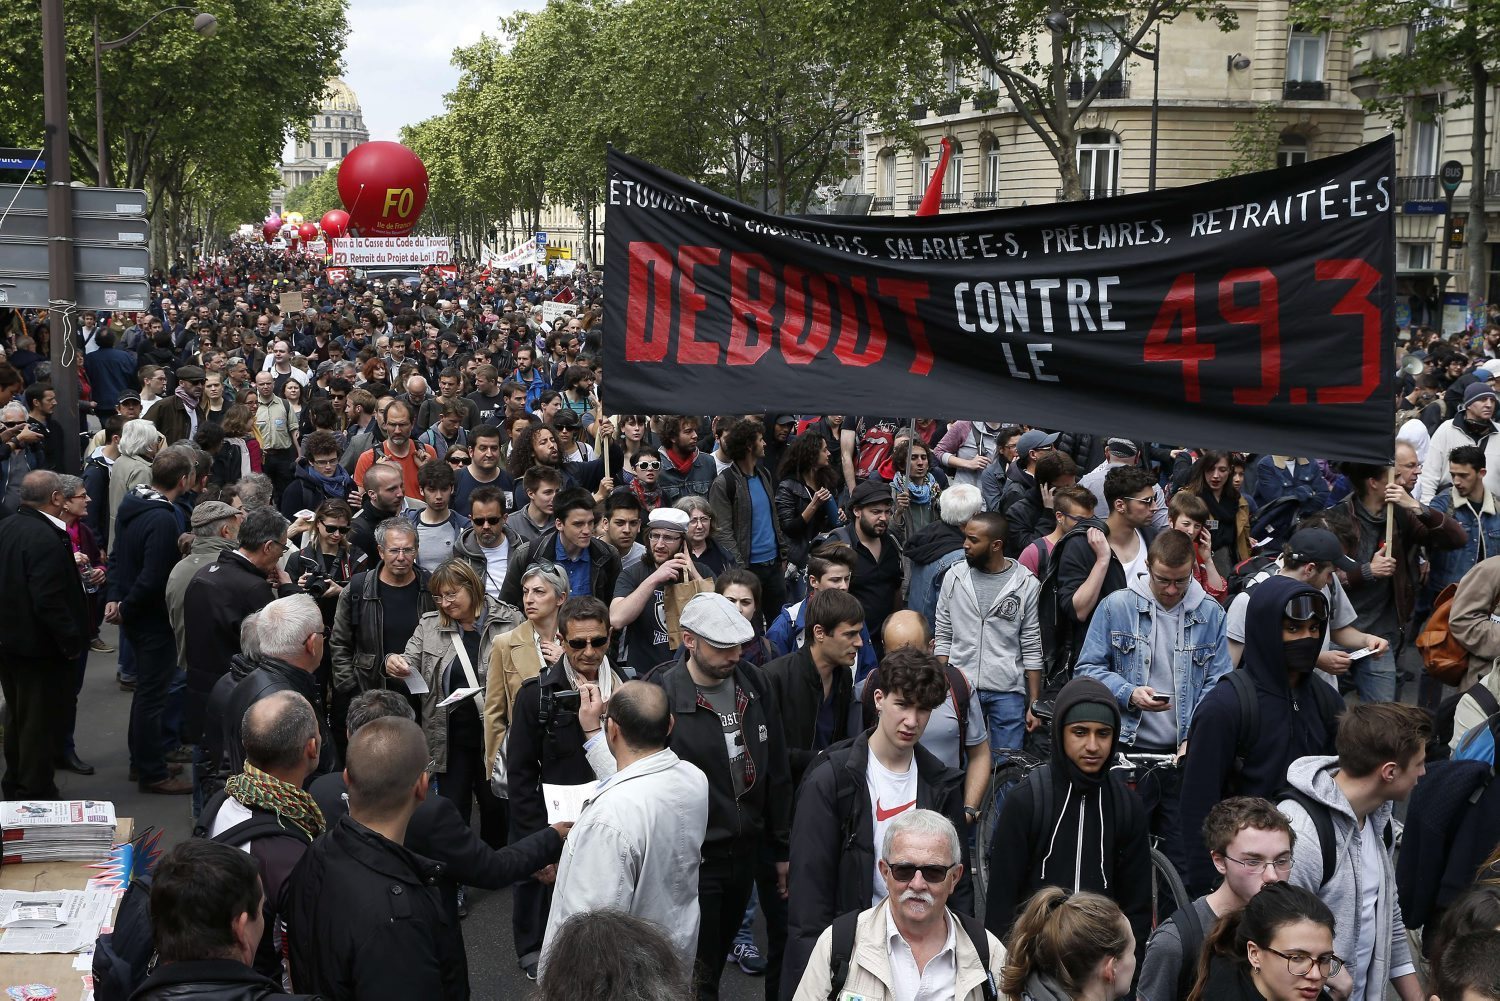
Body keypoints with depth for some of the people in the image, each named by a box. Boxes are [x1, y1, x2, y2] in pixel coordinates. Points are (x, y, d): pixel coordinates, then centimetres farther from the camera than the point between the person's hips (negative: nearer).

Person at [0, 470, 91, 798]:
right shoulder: (47, 538, -26)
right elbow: (49, 602, -28)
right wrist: (72, 641, -18)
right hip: (40, 647, -9)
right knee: (41, 722, 5)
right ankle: (35, 793, 15)